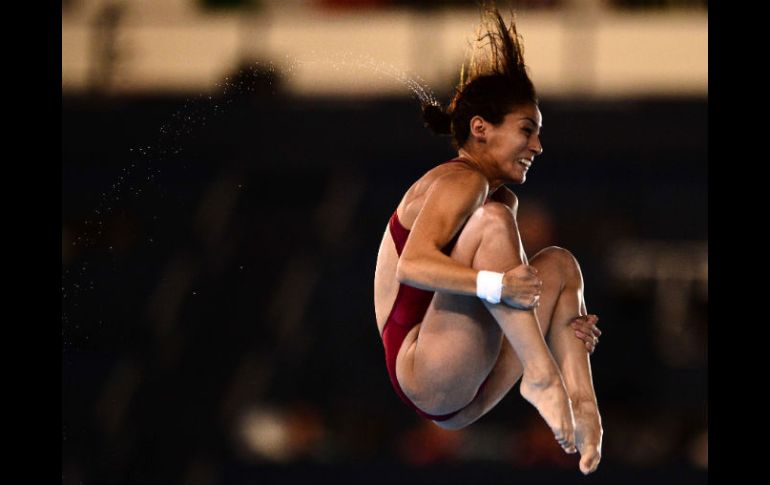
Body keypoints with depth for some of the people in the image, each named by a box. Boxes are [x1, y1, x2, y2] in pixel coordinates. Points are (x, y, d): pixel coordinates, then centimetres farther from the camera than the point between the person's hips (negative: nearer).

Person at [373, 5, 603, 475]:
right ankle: (542, 374, -30)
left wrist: (567, 323, -2)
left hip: (465, 399, 10)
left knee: (558, 263, 8)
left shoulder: (501, 196, 21)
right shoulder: (461, 181, -8)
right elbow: (412, 266, -25)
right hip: (425, 377, -10)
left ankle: (581, 408, -15)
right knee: (493, 219, -20)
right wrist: (497, 286, -36)